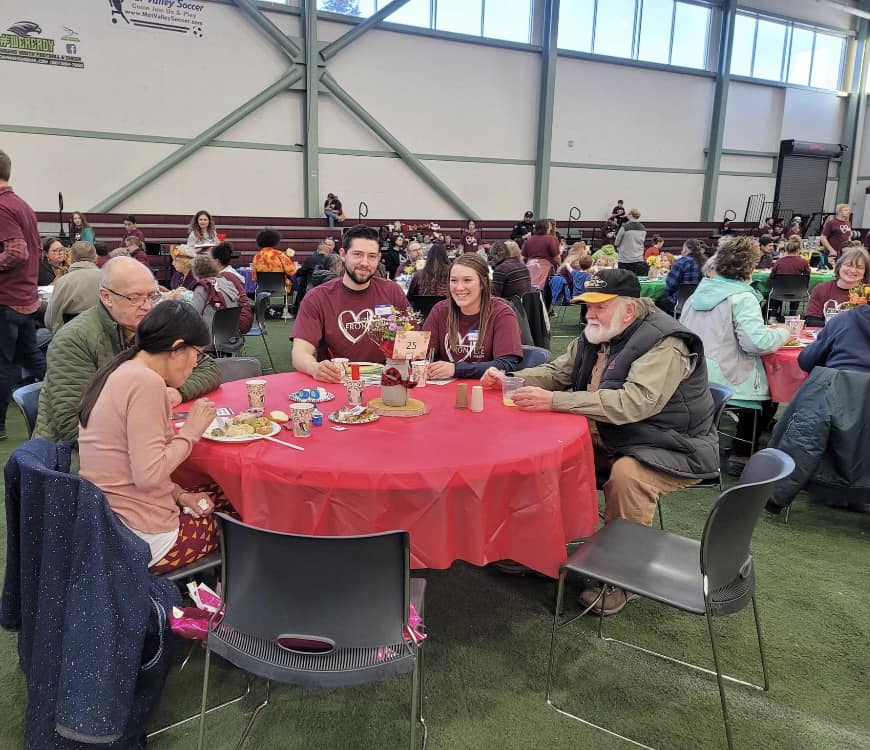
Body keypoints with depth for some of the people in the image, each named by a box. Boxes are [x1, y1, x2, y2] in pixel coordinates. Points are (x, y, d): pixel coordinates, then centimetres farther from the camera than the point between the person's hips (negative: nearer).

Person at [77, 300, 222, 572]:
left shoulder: (117, 372, 9)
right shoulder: (146, 382, -21)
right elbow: (149, 475, -26)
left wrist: (178, 494, 3)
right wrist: (190, 430, -14)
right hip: (139, 542, -9)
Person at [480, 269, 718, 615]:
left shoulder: (665, 345, -23)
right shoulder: (594, 336, 4)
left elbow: (635, 401, -37)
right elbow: (556, 372, 12)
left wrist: (554, 401, -40)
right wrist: (509, 379, -7)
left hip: (671, 449, -8)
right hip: (609, 439, 8)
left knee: (627, 475, -35)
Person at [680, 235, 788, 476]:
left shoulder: (701, 291, 8)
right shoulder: (742, 298, -15)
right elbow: (758, 342, -24)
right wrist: (783, 333, -4)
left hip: (692, 376, 7)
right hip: (724, 380, -7)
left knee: (762, 383, 29)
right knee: (768, 392, 20)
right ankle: (741, 455, 17)